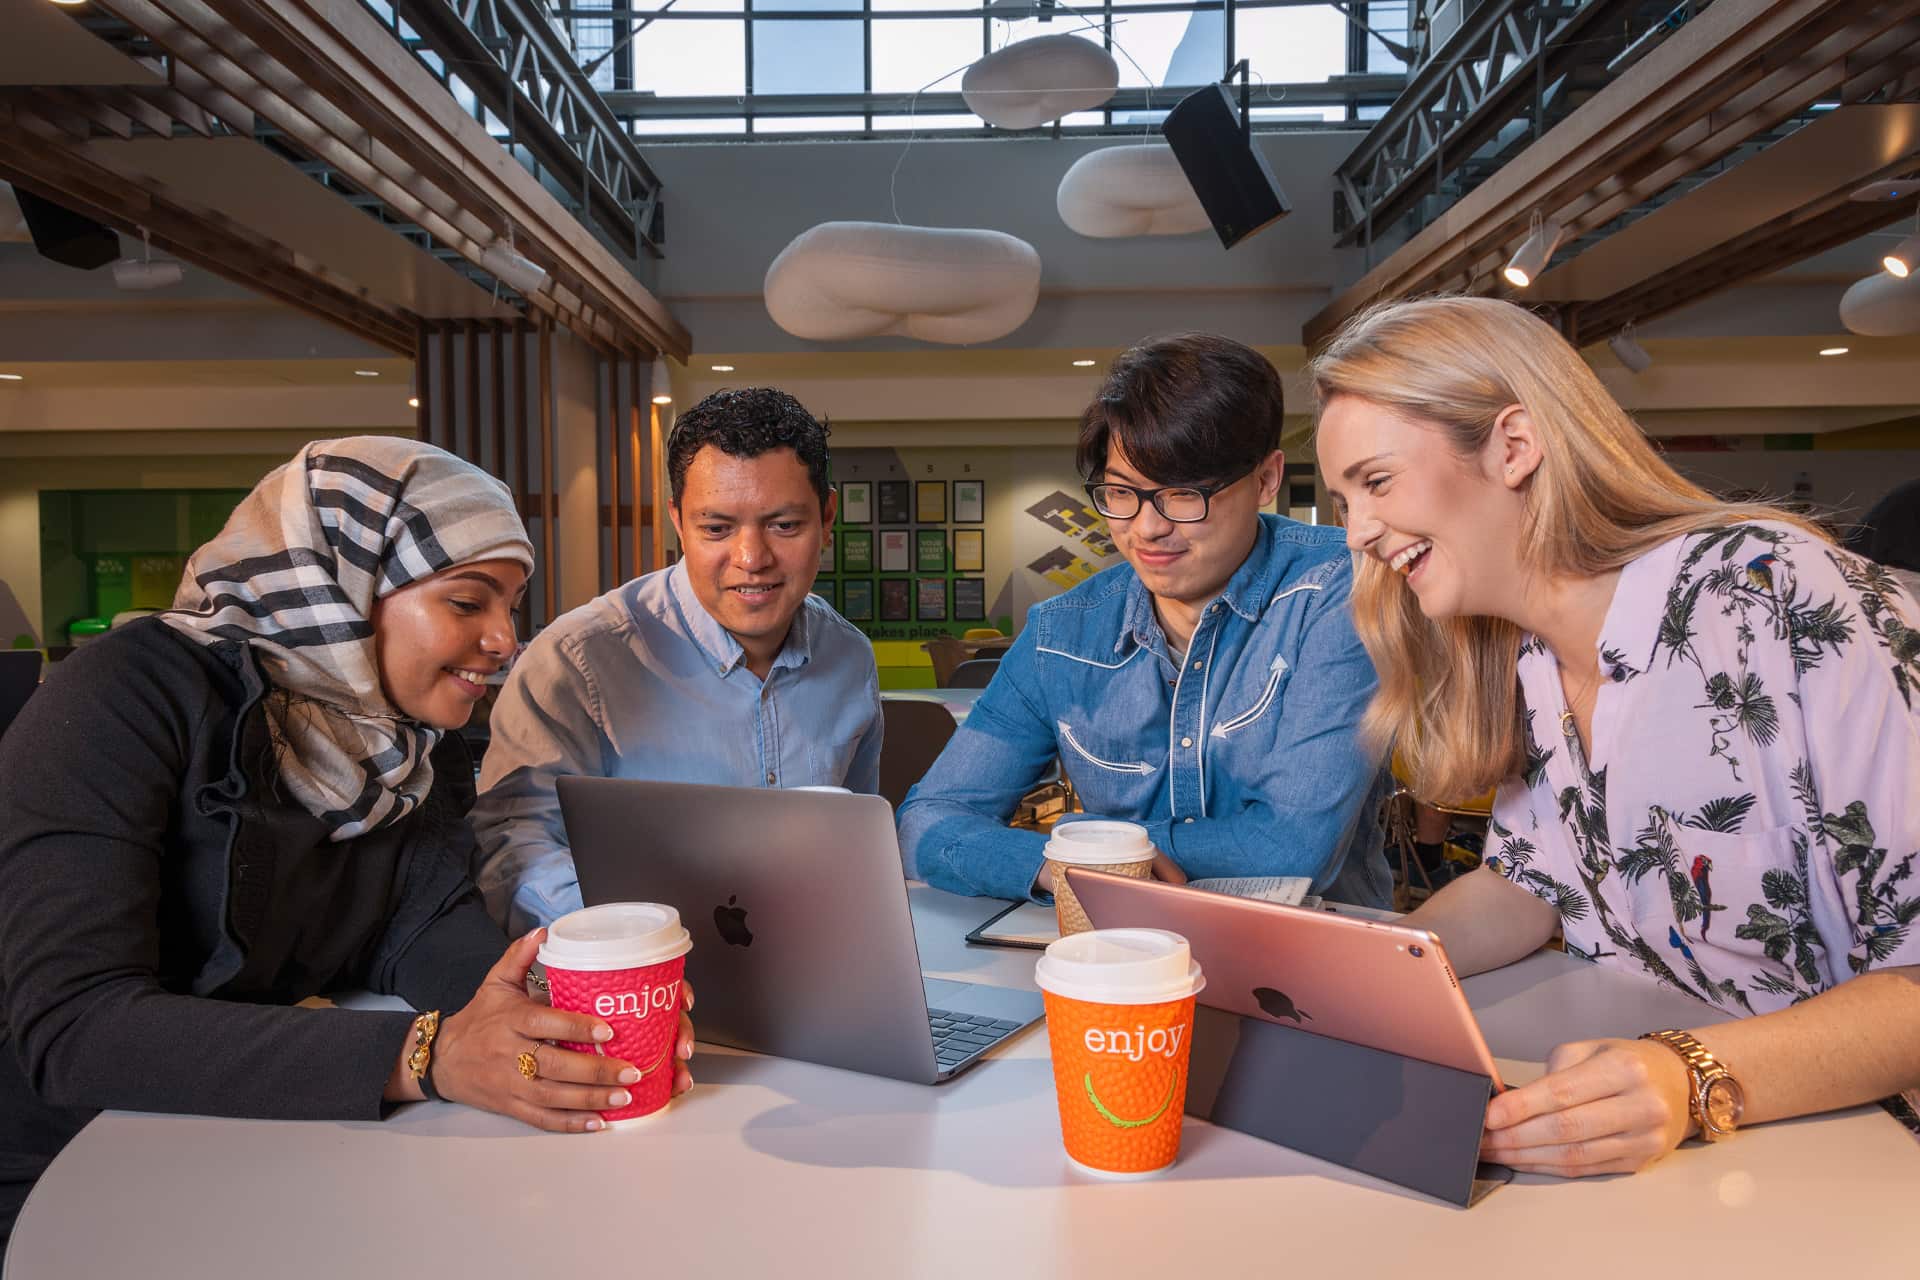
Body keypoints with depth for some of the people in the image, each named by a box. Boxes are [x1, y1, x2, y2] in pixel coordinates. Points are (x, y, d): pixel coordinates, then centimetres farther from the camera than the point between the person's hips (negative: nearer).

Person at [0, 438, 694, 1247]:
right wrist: (423, 1057, -38)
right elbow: (71, 1023, -29)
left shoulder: (421, 732, -3)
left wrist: (551, 1003, -29)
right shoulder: (133, 697, -22)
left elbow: (420, 923, -8)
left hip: (270, 1155, 5)